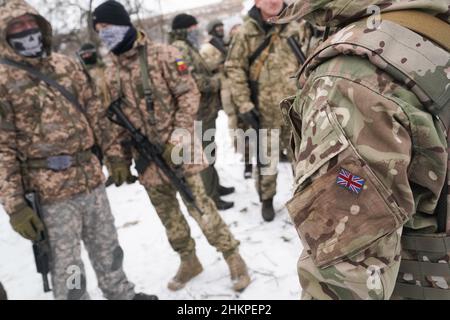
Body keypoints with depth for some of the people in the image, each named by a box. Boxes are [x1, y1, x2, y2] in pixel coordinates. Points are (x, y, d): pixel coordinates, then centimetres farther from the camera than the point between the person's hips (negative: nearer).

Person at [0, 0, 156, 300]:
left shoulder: (66, 65, 8)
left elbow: (94, 111, 13)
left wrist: (113, 153, 12)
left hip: (91, 176, 6)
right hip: (50, 190, -5)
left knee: (107, 248, 22)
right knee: (67, 266, 6)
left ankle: (122, 293, 44)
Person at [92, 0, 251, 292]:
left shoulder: (164, 55, -7)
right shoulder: (112, 75, 9)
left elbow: (189, 95, -10)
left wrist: (177, 139, -18)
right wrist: (119, 157, 7)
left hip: (178, 149, -5)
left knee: (199, 206, -3)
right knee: (168, 214, 13)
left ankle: (233, 257, 15)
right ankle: (189, 261, 32)